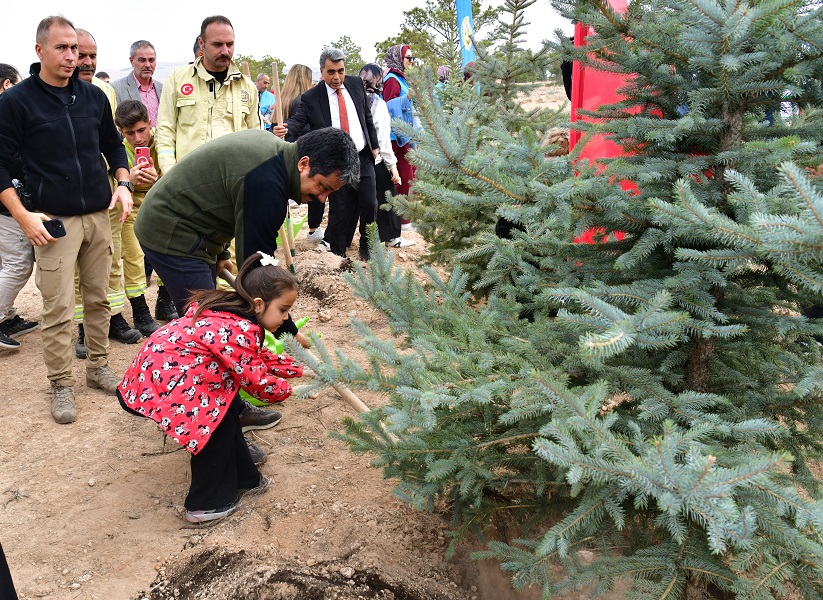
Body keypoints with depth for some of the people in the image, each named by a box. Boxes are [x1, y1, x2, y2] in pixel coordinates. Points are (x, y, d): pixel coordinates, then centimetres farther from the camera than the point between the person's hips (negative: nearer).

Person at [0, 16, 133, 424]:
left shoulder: (93, 97, 8)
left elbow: (113, 145, 21)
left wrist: (123, 183, 4)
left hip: (99, 216, 4)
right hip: (55, 221, -4)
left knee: (98, 299, 12)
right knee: (58, 308, -2)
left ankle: (99, 367, 27)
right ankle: (61, 385, 11)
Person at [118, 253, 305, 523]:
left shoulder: (228, 311, 8)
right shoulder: (240, 331, -23)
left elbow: (258, 357, 19)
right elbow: (256, 382, -15)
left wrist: (300, 368, 18)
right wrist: (291, 391, 2)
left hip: (159, 365, 11)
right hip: (165, 383, -11)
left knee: (228, 408, 15)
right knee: (219, 421, -1)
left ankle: (243, 478, 29)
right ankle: (207, 504, 12)